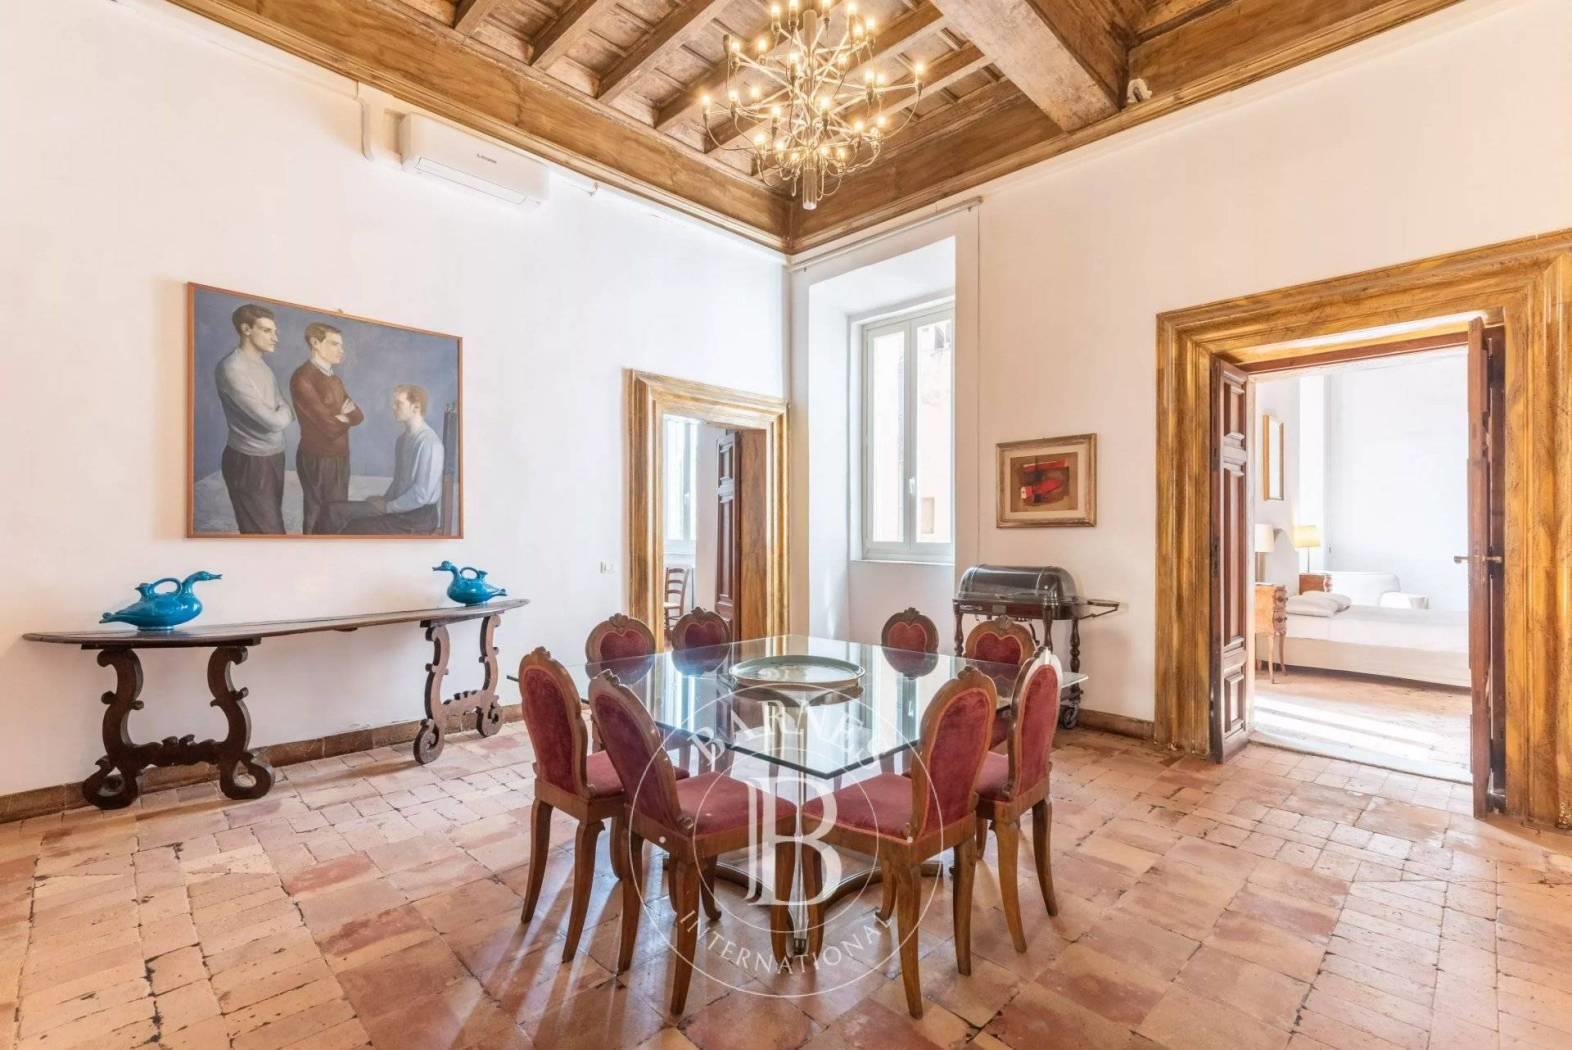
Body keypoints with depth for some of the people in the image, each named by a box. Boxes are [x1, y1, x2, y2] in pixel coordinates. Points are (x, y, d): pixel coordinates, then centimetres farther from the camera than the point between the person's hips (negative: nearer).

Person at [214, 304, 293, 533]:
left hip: (272, 457, 8)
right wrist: (284, 413, -1)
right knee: (267, 531, -4)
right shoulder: (232, 368, -18)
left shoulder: (261, 364, 11)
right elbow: (273, 421, -21)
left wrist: (280, 413, -9)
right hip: (249, 462, -8)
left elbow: (283, 412, 11)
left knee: (270, 523, 17)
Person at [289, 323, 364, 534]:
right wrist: (347, 416, 0)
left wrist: (343, 416, -14)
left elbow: (358, 416, 6)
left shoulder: (335, 380, 13)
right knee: (318, 517, 3)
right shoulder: (303, 378, -15)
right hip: (318, 460, -8)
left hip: (340, 457, 8)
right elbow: (330, 425, -20)